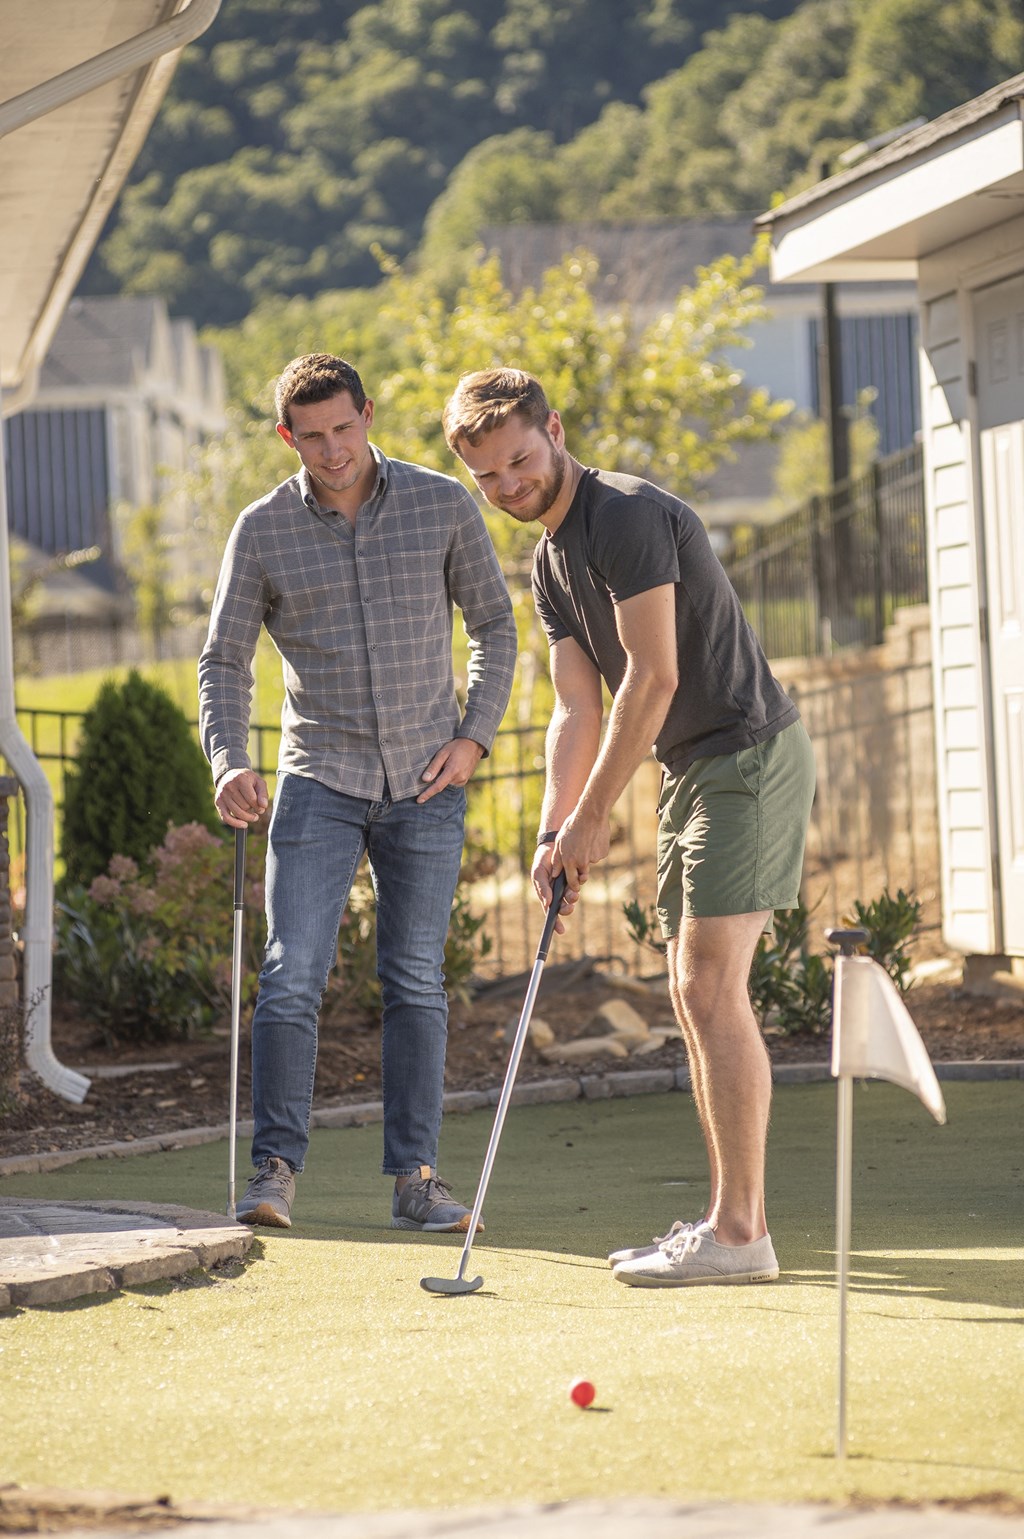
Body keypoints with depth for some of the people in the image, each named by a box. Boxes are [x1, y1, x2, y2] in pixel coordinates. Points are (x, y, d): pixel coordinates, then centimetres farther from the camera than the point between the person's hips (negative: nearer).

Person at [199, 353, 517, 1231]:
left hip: (426, 783, 1)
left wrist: (475, 735, -3)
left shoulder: (443, 506, -1)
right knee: (291, 976, -9)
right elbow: (225, 661, 2)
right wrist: (228, 764, -15)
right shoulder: (263, 532, -2)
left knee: (416, 982, 4)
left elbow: (494, 623, 8)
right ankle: (276, 1168, -3)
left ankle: (416, 1180, 9)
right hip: (319, 782, -1)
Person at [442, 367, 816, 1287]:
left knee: (711, 987, -13)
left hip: (748, 755, -10)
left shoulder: (628, 517, -15)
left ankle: (739, 1234, -13)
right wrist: (554, 834, 1)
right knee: (694, 994, 10)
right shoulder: (551, 562, 15)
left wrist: (593, 814, -14)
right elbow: (578, 708, 14)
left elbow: (654, 677, -18)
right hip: (694, 770, 10)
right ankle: (730, 1218, 13)